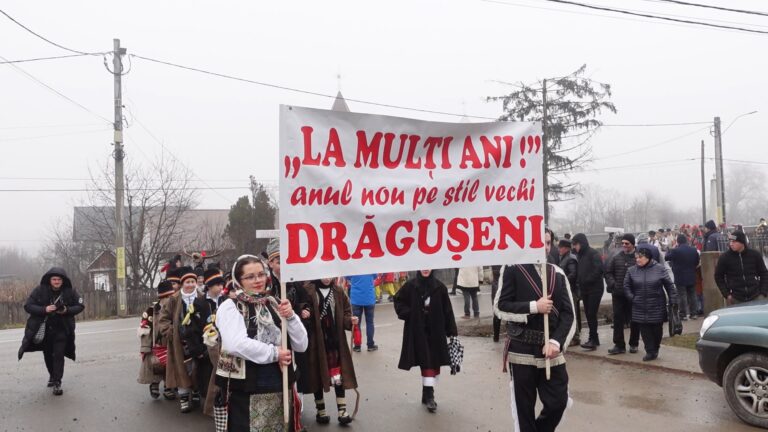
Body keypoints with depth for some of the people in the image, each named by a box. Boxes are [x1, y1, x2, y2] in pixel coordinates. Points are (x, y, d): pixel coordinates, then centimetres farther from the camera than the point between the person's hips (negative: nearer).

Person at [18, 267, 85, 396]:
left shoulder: (70, 291, -9)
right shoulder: (39, 290, -11)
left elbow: (80, 306, -3)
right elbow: (28, 306, -11)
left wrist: (67, 310, -22)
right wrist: (44, 309, -27)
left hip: (62, 329, -1)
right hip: (43, 329, 2)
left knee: (59, 355, -7)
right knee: (47, 354, 16)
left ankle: (57, 383, -1)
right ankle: (52, 375, 41)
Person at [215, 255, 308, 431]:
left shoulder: (276, 304, 6)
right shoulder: (230, 306, -5)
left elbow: (301, 345, 3)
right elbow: (235, 344, -22)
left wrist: (290, 317, -12)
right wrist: (273, 354, -14)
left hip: (280, 388, 4)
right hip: (245, 392, -4)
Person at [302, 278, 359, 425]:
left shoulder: (338, 292, 4)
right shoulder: (308, 291, -8)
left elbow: (345, 312, 8)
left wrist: (350, 320, -12)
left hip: (336, 340, 2)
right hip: (316, 341, -2)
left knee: (339, 375, 3)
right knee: (318, 375, 9)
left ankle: (342, 411, 10)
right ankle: (320, 411, 24)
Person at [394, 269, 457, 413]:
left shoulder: (439, 287, 0)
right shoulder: (410, 286, -3)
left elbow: (447, 310, 1)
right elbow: (398, 301, 8)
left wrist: (452, 331, -1)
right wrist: (408, 315, -7)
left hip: (436, 331, 2)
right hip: (418, 331, -2)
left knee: (435, 362, 6)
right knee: (426, 362, -5)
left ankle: (428, 394, 19)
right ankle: (428, 395, 1)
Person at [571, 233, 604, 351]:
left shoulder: (593, 253, -12)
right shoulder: (579, 255, 13)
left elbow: (599, 269, -19)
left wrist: (587, 280, -17)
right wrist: (579, 282, 2)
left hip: (595, 289, -8)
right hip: (585, 289, 8)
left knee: (591, 314, -8)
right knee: (588, 314, 10)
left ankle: (593, 340, -4)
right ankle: (594, 339, 18)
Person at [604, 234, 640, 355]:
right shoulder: (617, 257, 7)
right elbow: (608, 271, 13)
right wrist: (612, 283, -2)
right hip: (618, 294, 4)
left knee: (634, 320, 9)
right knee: (618, 319, 4)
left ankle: (633, 344, 22)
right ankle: (619, 345, 11)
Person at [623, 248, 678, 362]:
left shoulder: (659, 269, -4)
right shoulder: (632, 270, 1)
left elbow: (669, 286, -1)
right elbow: (626, 286, 11)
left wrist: (673, 301, -4)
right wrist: (632, 298, 0)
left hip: (657, 307, -1)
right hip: (640, 308, 2)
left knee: (657, 329, 8)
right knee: (645, 330, 2)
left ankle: (655, 349, 28)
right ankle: (650, 352, 11)